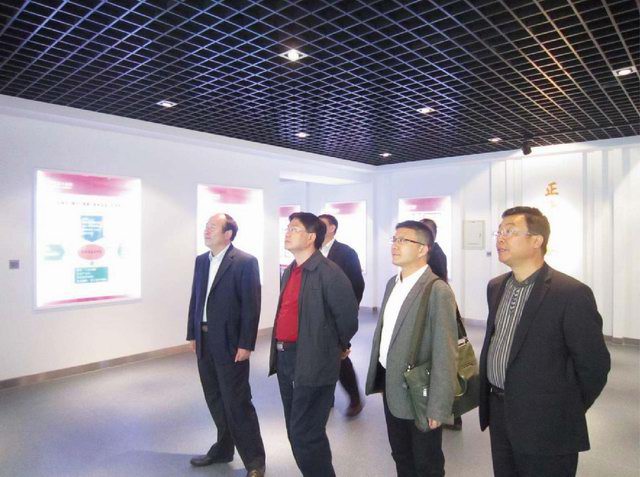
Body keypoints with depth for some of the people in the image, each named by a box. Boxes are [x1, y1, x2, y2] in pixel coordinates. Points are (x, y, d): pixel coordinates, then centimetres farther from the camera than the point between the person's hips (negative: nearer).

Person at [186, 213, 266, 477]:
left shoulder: (245, 262, -12)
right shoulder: (201, 261, 10)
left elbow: (251, 306, -14)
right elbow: (195, 299, 13)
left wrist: (246, 344, -17)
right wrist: (193, 334, 11)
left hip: (230, 343, -7)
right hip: (205, 341, 7)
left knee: (237, 402, 0)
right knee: (215, 400, 18)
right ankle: (223, 448, 36)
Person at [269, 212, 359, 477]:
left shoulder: (328, 272, -16)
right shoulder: (289, 271, 11)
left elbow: (348, 314, -12)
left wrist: (339, 346, 2)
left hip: (313, 362, -9)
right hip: (284, 358, 9)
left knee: (306, 435, 0)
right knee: (295, 432, 19)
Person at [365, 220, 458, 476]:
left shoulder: (438, 291, -20)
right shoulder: (392, 283, 5)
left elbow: (444, 354, -21)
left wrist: (438, 407, -20)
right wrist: (378, 376, 10)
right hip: (390, 385, 7)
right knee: (400, 456, 25)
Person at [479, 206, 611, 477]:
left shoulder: (572, 294, -17)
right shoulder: (495, 287, 6)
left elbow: (594, 364, -11)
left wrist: (569, 411, -1)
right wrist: (490, 398, 14)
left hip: (543, 424, -6)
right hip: (498, 412, 6)